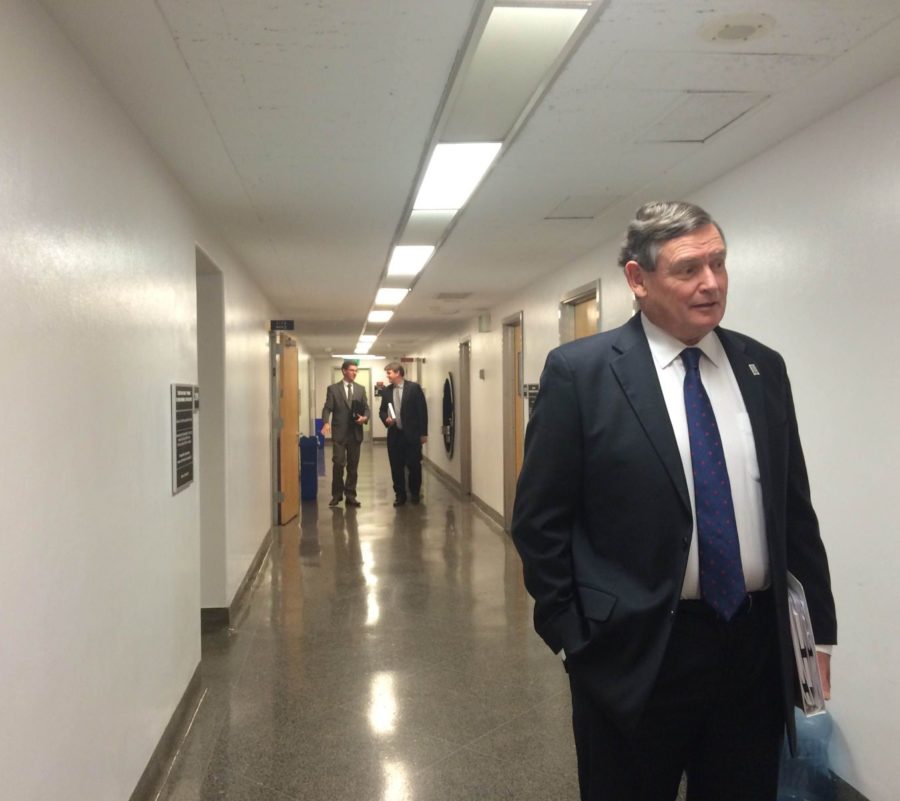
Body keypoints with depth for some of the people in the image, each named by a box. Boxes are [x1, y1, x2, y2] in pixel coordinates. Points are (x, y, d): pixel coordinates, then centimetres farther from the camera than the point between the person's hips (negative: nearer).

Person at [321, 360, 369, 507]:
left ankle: (350, 495, 14)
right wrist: (326, 423, -23)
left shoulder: (361, 389, 11)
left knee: (353, 466, 6)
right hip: (339, 433, -3)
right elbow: (327, 408, -5)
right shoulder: (333, 389, 1)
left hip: (355, 433, 3)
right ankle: (337, 494, 9)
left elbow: (366, 408, 11)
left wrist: (365, 417, -11)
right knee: (338, 464, -6)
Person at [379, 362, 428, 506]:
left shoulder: (414, 387, -6)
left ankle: (415, 493, 22)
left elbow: (422, 410, -5)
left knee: (414, 465, 3)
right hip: (394, 434, 4)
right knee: (396, 466, 5)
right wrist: (386, 418, -9)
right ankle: (400, 495, 17)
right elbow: (382, 410, 15)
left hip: (412, 434, -4)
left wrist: (423, 433, -7)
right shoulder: (387, 390, 7)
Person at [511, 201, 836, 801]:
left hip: (757, 646, 4)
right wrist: (573, 637, -8)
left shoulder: (763, 368, 5)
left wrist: (822, 627, 9)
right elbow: (539, 519, -7)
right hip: (636, 651, -4)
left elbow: (794, 508, 10)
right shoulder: (580, 371, -9)